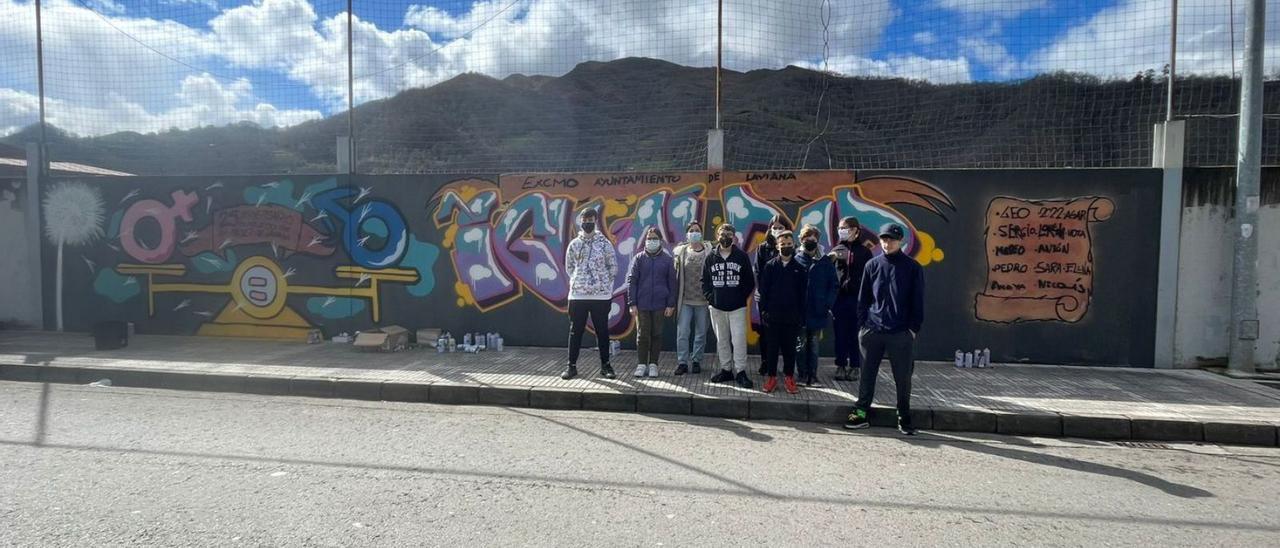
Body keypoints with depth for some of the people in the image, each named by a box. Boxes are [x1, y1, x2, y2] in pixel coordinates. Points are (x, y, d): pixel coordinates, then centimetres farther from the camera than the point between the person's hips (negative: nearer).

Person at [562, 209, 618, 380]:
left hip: (601, 295, -1)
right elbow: (569, 267, 14)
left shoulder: (604, 243, 0)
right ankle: (572, 366, 15)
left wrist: (603, 283, 3)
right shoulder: (574, 244, 6)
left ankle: (605, 365, 17)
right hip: (577, 295, 2)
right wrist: (578, 281, 7)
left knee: (602, 331, 6)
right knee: (575, 331, 6)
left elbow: (613, 267, 4)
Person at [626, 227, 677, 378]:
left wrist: (671, 304, -1)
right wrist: (632, 303, -5)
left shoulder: (667, 259, 3)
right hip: (642, 304, 0)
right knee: (642, 334, 4)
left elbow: (672, 283, 4)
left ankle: (653, 364, 18)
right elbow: (631, 281, 1)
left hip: (660, 305, 0)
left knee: (656, 334, 7)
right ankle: (641, 364, 15)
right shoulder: (639, 258, 3)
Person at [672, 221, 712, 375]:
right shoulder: (680, 251, 3)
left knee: (701, 333, 9)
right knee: (682, 332, 0)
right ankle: (682, 362, 10)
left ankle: (696, 361, 23)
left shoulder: (709, 252, -3)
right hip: (685, 300, 1)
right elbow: (675, 274, 8)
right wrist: (675, 297, 5)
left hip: (703, 300, -1)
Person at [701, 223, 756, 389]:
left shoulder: (742, 256, 1)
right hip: (717, 307, 3)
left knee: (739, 340, -7)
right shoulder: (711, 257, 7)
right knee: (722, 340, 10)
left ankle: (741, 372, 2)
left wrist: (742, 297, -3)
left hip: (737, 307, -2)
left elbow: (750, 282, 5)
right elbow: (705, 281, 12)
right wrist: (710, 297, -1)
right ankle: (726, 370, 20)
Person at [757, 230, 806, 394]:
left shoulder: (800, 268, 2)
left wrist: (801, 316, -1)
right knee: (772, 348, 6)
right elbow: (763, 290, 0)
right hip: (773, 315, 0)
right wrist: (763, 311, -5)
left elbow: (803, 294, 3)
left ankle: (789, 377, 20)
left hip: (792, 317, 1)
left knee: (789, 348, 8)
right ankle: (771, 377, 16)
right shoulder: (770, 266, 0)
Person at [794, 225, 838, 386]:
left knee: (814, 344, 10)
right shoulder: (796, 260, -3)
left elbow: (833, 286, 1)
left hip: (818, 311, 1)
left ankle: (813, 375, 18)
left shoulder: (826, 262, 0)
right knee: (802, 344, 7)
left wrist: (828, 305, -9)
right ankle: (802, 375, 17)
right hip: (800, 311, -1)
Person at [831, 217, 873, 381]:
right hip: (839, 298, 2)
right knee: (840, 334, 5)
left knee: (855, 334, 4)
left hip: (858, 298, -1)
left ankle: (854, 367, 13)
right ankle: (841, 366, 14)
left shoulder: (864, 251, 3)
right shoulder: (836, 250, 7)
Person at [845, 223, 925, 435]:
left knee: (903, 378, 5)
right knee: (867, 374, 8)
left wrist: (914, 328, -5)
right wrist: (863, 323, 2)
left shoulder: (913, 267, 0)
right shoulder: (872, 265, 6)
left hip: (901, 333, -2)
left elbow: (917, 301, 1)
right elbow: (863, 297, 9)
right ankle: (861, 413, 18)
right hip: (873, 330, 2)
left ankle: (904, 418, 20)